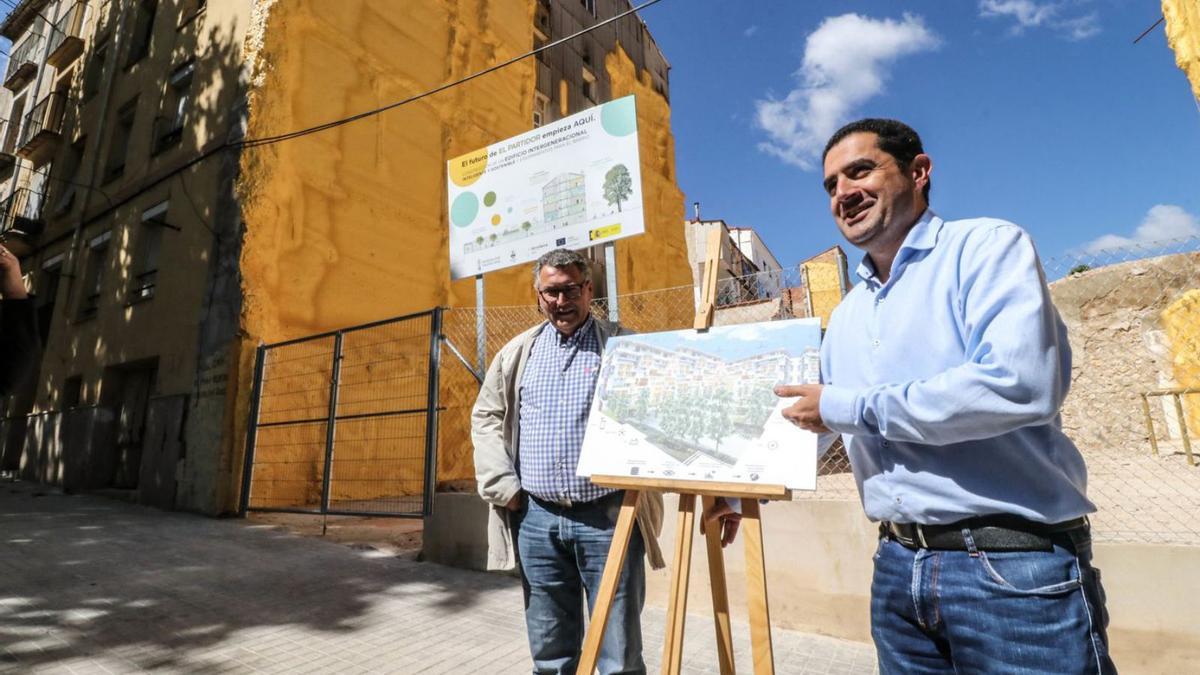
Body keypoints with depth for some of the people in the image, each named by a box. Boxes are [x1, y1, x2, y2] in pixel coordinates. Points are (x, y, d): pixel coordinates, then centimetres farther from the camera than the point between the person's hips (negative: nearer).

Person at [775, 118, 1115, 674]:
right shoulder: (846, 316, 12)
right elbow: (806, 423, 21)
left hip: (1015, 567, -6)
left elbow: (1019, 385, -24)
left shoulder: (988, 245, -7)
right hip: (897, 566, 6)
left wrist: (847, 408, -17)